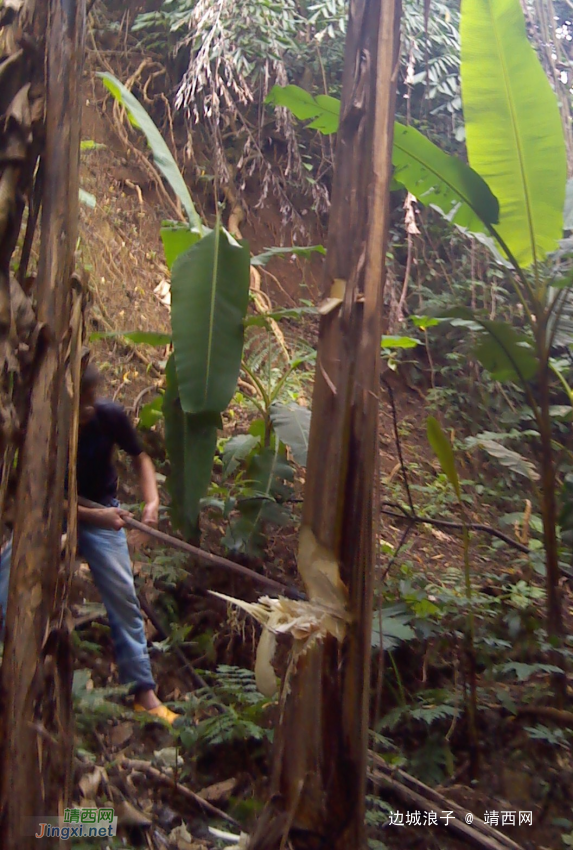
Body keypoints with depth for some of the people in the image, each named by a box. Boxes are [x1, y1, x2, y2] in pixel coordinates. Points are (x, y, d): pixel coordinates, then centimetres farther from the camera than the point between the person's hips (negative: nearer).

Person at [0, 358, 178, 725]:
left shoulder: (111, 416, -20)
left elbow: (140, 457, -4)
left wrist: (152, 500, -22)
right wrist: (94, 515, -36)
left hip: (101, 510, 0)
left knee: (123, 596, -5)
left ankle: (144, 691, 5)